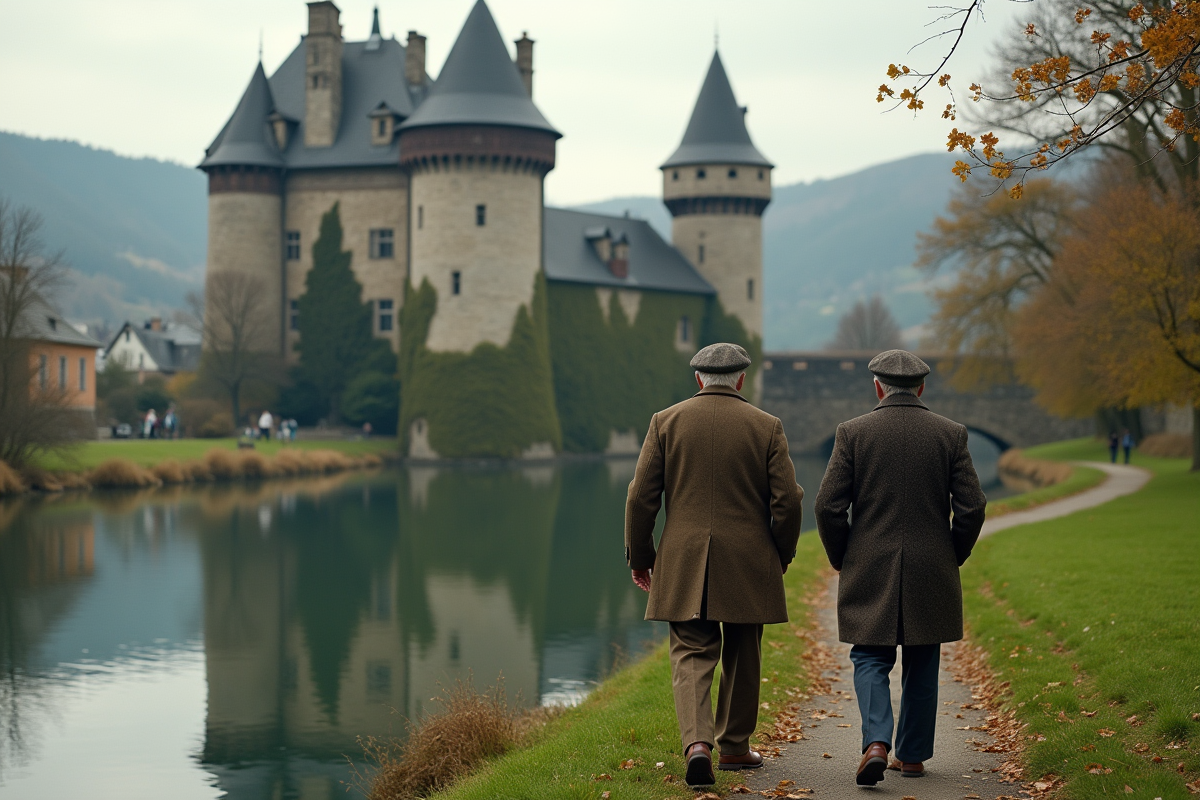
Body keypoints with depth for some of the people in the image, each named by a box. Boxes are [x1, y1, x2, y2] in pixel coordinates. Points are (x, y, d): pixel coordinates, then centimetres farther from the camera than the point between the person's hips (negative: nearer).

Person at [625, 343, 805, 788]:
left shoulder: (666, 422, 1)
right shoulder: (766, 427, 0)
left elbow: (641, 497, -1)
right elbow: (787, 501, -3)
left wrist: (639, 556, 9)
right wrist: (782, 554, 13)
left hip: (683, 563, 0)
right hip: (748, 564, 0)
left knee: (691, 655, 2)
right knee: (741, 657, 14)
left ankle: (697, 743, -19)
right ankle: (734, 747, 25)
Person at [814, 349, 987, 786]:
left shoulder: (853, 432, -4)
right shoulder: (950, 434, 0)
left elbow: (828, 505, -7)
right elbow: (972, 507, -3)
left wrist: (842, 560, 7)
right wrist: (952, 557, 11)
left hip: (870, 571, -1)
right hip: (932, 573, 1)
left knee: (870, 659, 7)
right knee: (921, 665, 14)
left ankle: (876, 742, -13)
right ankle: (912, 755, 20)